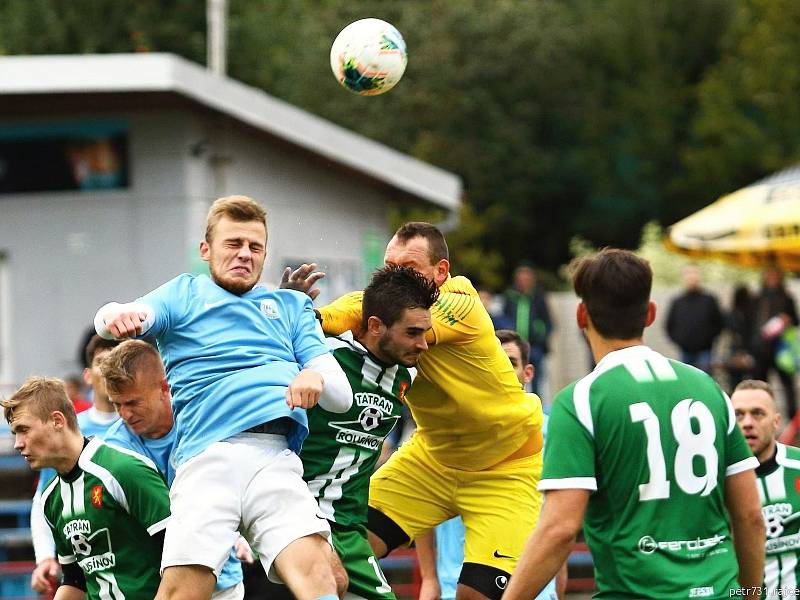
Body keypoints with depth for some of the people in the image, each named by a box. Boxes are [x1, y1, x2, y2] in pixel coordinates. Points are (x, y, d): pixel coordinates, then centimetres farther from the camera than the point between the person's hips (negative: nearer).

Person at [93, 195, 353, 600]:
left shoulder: (292, 307, 28)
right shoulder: (185, 294, 23)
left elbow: (342, 395, 18)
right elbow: (117, 317, 2)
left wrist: (317, 378, -7)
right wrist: (116, 316, -24)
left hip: (276, 457, 1)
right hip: (206, 457, -1)